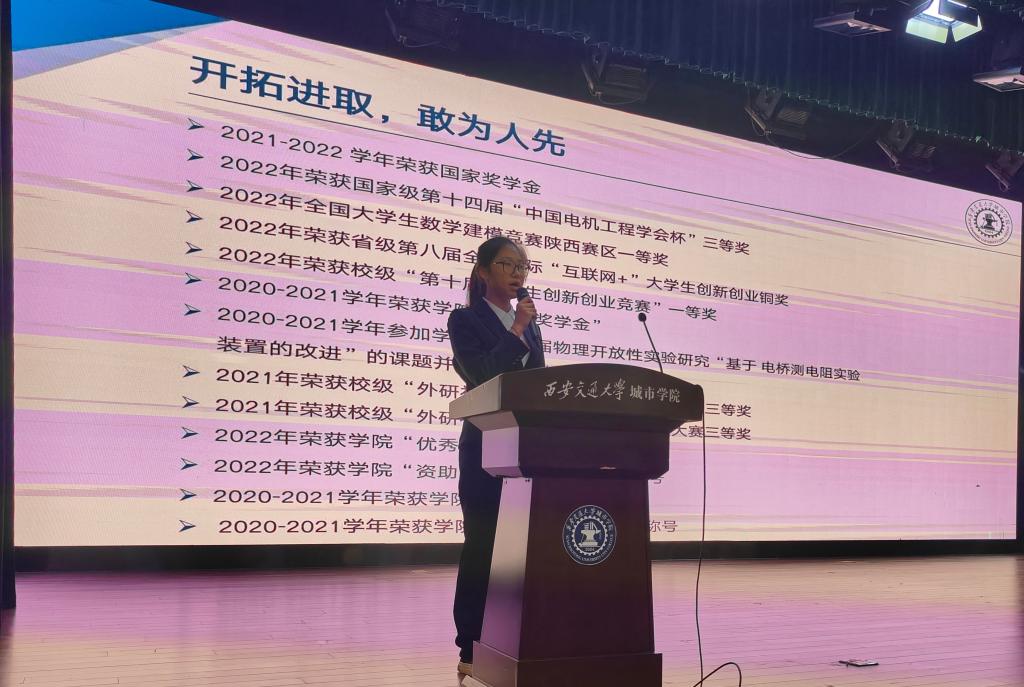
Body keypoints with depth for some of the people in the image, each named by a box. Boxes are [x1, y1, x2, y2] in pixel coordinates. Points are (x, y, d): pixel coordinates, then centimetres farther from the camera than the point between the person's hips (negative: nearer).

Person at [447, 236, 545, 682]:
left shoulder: (529, 324, 18)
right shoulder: (465, 320, 1)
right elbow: (480, 374, -13)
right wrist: (516, 332, -13)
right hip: (487, 448, -5)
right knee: (482, 545, -3)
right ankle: (473, 649, 4)